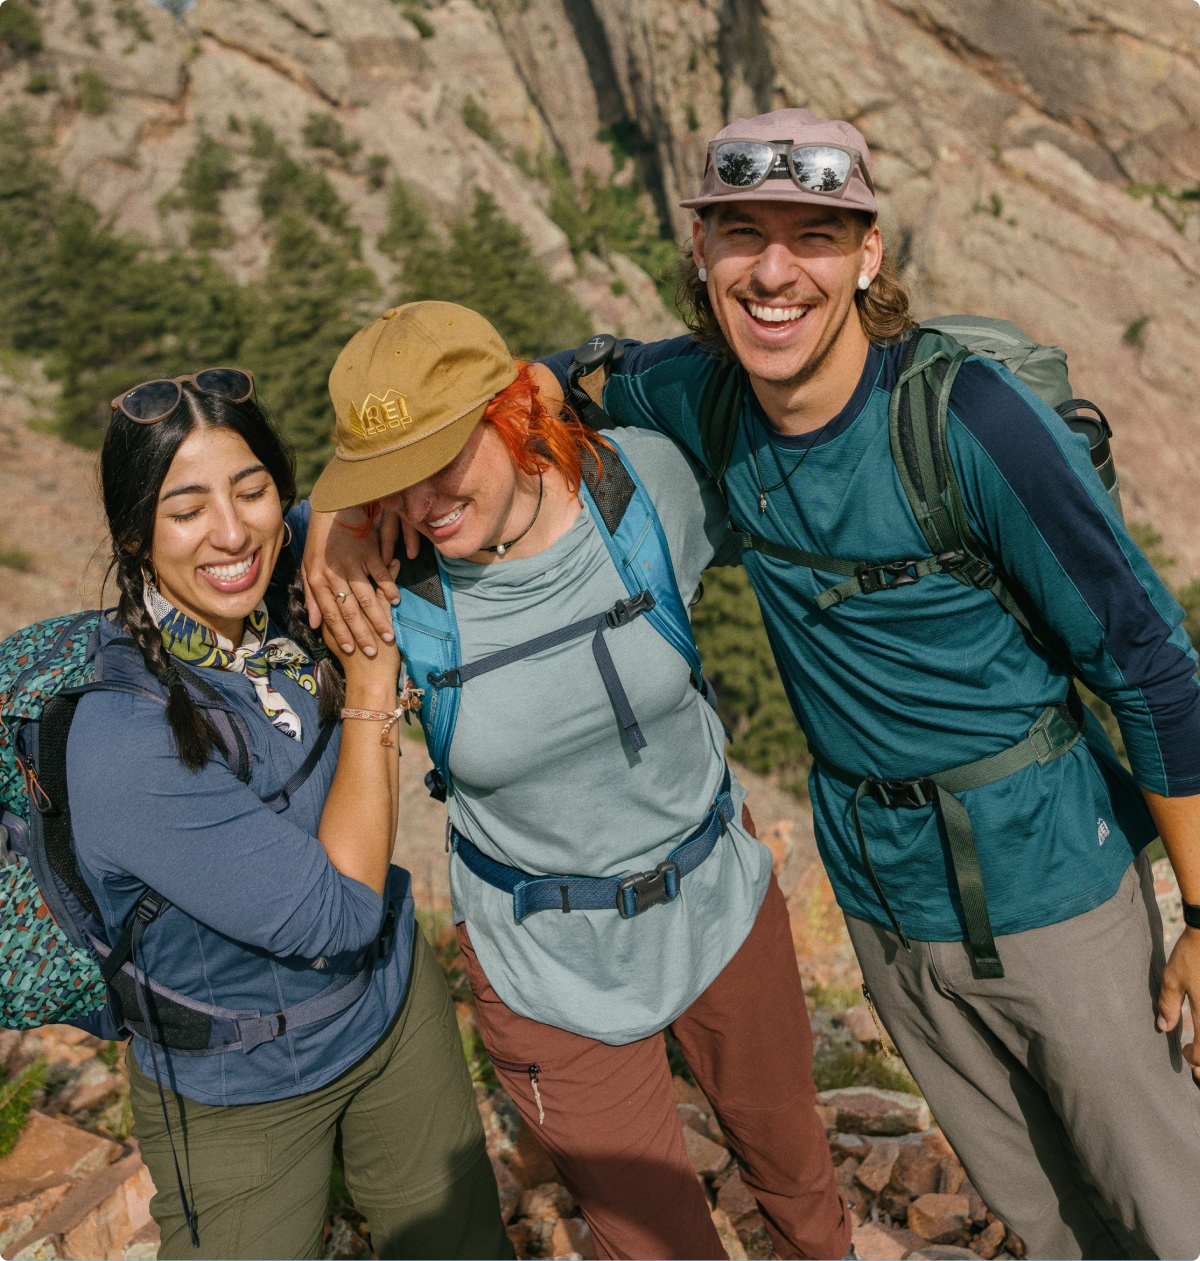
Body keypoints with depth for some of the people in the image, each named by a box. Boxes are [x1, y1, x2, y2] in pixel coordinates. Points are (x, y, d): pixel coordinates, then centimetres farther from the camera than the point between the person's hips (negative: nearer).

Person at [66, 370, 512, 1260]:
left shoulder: (294, 603, -14)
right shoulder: (121, 743, -32)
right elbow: (337, 913, -29)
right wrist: (372, 682, -27)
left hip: (400, 1012, 5)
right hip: (238, 1095, -5)